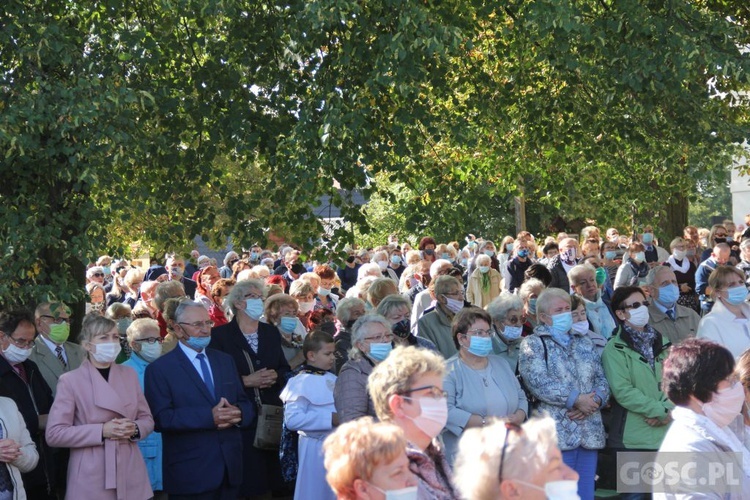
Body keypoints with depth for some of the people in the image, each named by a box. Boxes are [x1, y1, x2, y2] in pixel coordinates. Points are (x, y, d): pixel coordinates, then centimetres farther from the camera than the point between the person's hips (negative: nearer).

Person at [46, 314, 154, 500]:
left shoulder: (129, 375, 9)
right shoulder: (71, 380, -5)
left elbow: (147, 418, 13)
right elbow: (54, 433, -9)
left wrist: (134, 429, -9)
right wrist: (102, 431, -17)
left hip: (130, 473, 4)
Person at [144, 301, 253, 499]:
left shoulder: (225, 361, 15)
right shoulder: (159, 369, -4)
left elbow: (246, 405, 12)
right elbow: (161, 418, -15)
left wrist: (238, 413, -12)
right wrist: (209, 417, -23)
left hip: (230, 468, 5)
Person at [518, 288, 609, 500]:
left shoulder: (584, 342, 20)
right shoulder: (533, 344, 1)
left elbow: (601, 378, 13)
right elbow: (539, 383, -13)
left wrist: (595, 401, -8)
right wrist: (575, 400, -16)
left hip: (589, 433, 6)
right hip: (556, 433, -6)